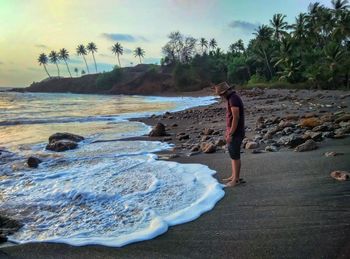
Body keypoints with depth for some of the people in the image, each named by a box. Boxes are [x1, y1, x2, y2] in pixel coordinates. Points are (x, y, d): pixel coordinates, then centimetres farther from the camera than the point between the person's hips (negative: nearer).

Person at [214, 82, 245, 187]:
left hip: (235, 133, -10)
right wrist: (228, 132, 22)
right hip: (233, 132, 10)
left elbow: (236, 118, -24)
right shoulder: (233, 98, 13)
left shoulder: (233, 99, -20)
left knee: (235, 156, -1)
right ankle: (234, 176, 26)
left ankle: (236, 179, 9)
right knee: (232, 154, 17)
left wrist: (230, 134, -23)